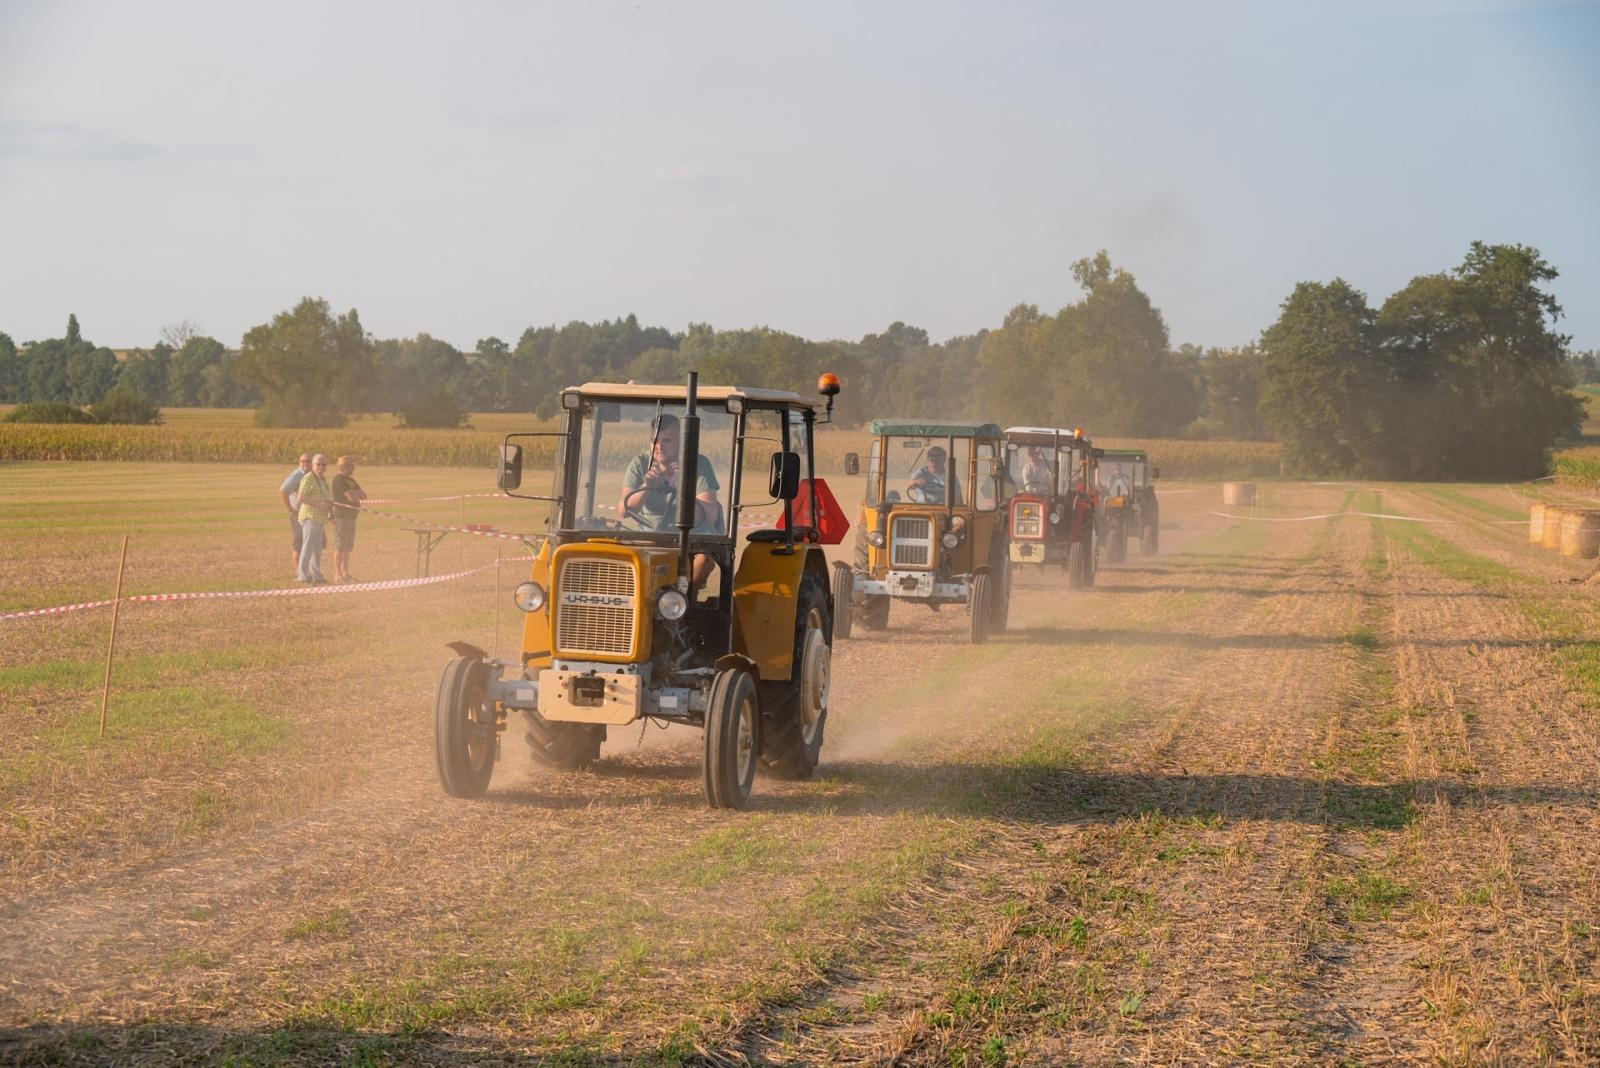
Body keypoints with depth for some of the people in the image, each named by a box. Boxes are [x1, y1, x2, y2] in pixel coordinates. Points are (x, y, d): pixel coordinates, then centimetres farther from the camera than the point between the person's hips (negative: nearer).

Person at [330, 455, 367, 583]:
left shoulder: (350, 480, 19)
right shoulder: (339, 479, -12)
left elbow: (364, 496, 14)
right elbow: (351, 497, -20)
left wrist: (355, 493, -5)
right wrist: (358, 493, 0)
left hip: (350, 517, 10)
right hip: (341, 517, -10)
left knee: (347, 548, 13)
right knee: (340, 547, -8)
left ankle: (345, 573, 18)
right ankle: (338, 574, -8)